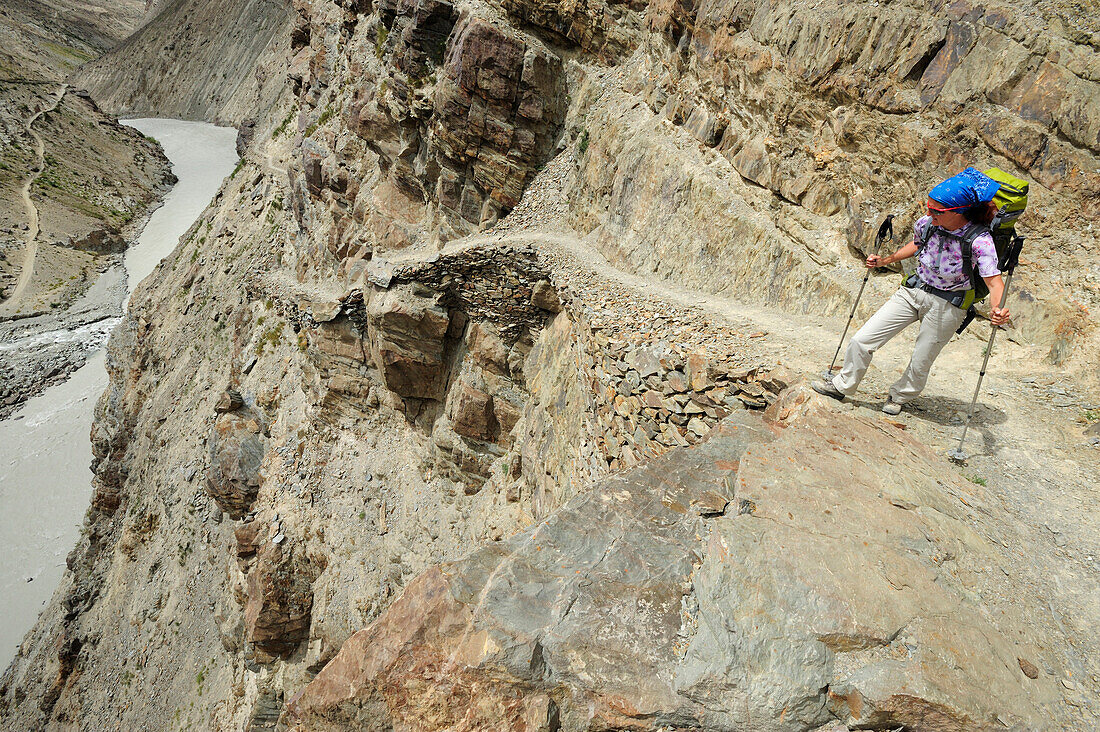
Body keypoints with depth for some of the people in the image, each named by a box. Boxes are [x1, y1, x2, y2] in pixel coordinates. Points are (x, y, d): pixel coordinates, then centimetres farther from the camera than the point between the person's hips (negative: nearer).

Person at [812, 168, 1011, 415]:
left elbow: (994, 281, -25)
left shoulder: (980, 241, -24)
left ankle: (899, 396, 39)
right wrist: (886, 260, 10)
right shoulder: (928, 224, -9)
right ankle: (842, 385, 21)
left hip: (947, 305, -4)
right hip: (913, 291, 5)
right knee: (862, 340, -1)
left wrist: (998, 309, -44)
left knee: (920, 364, 7)